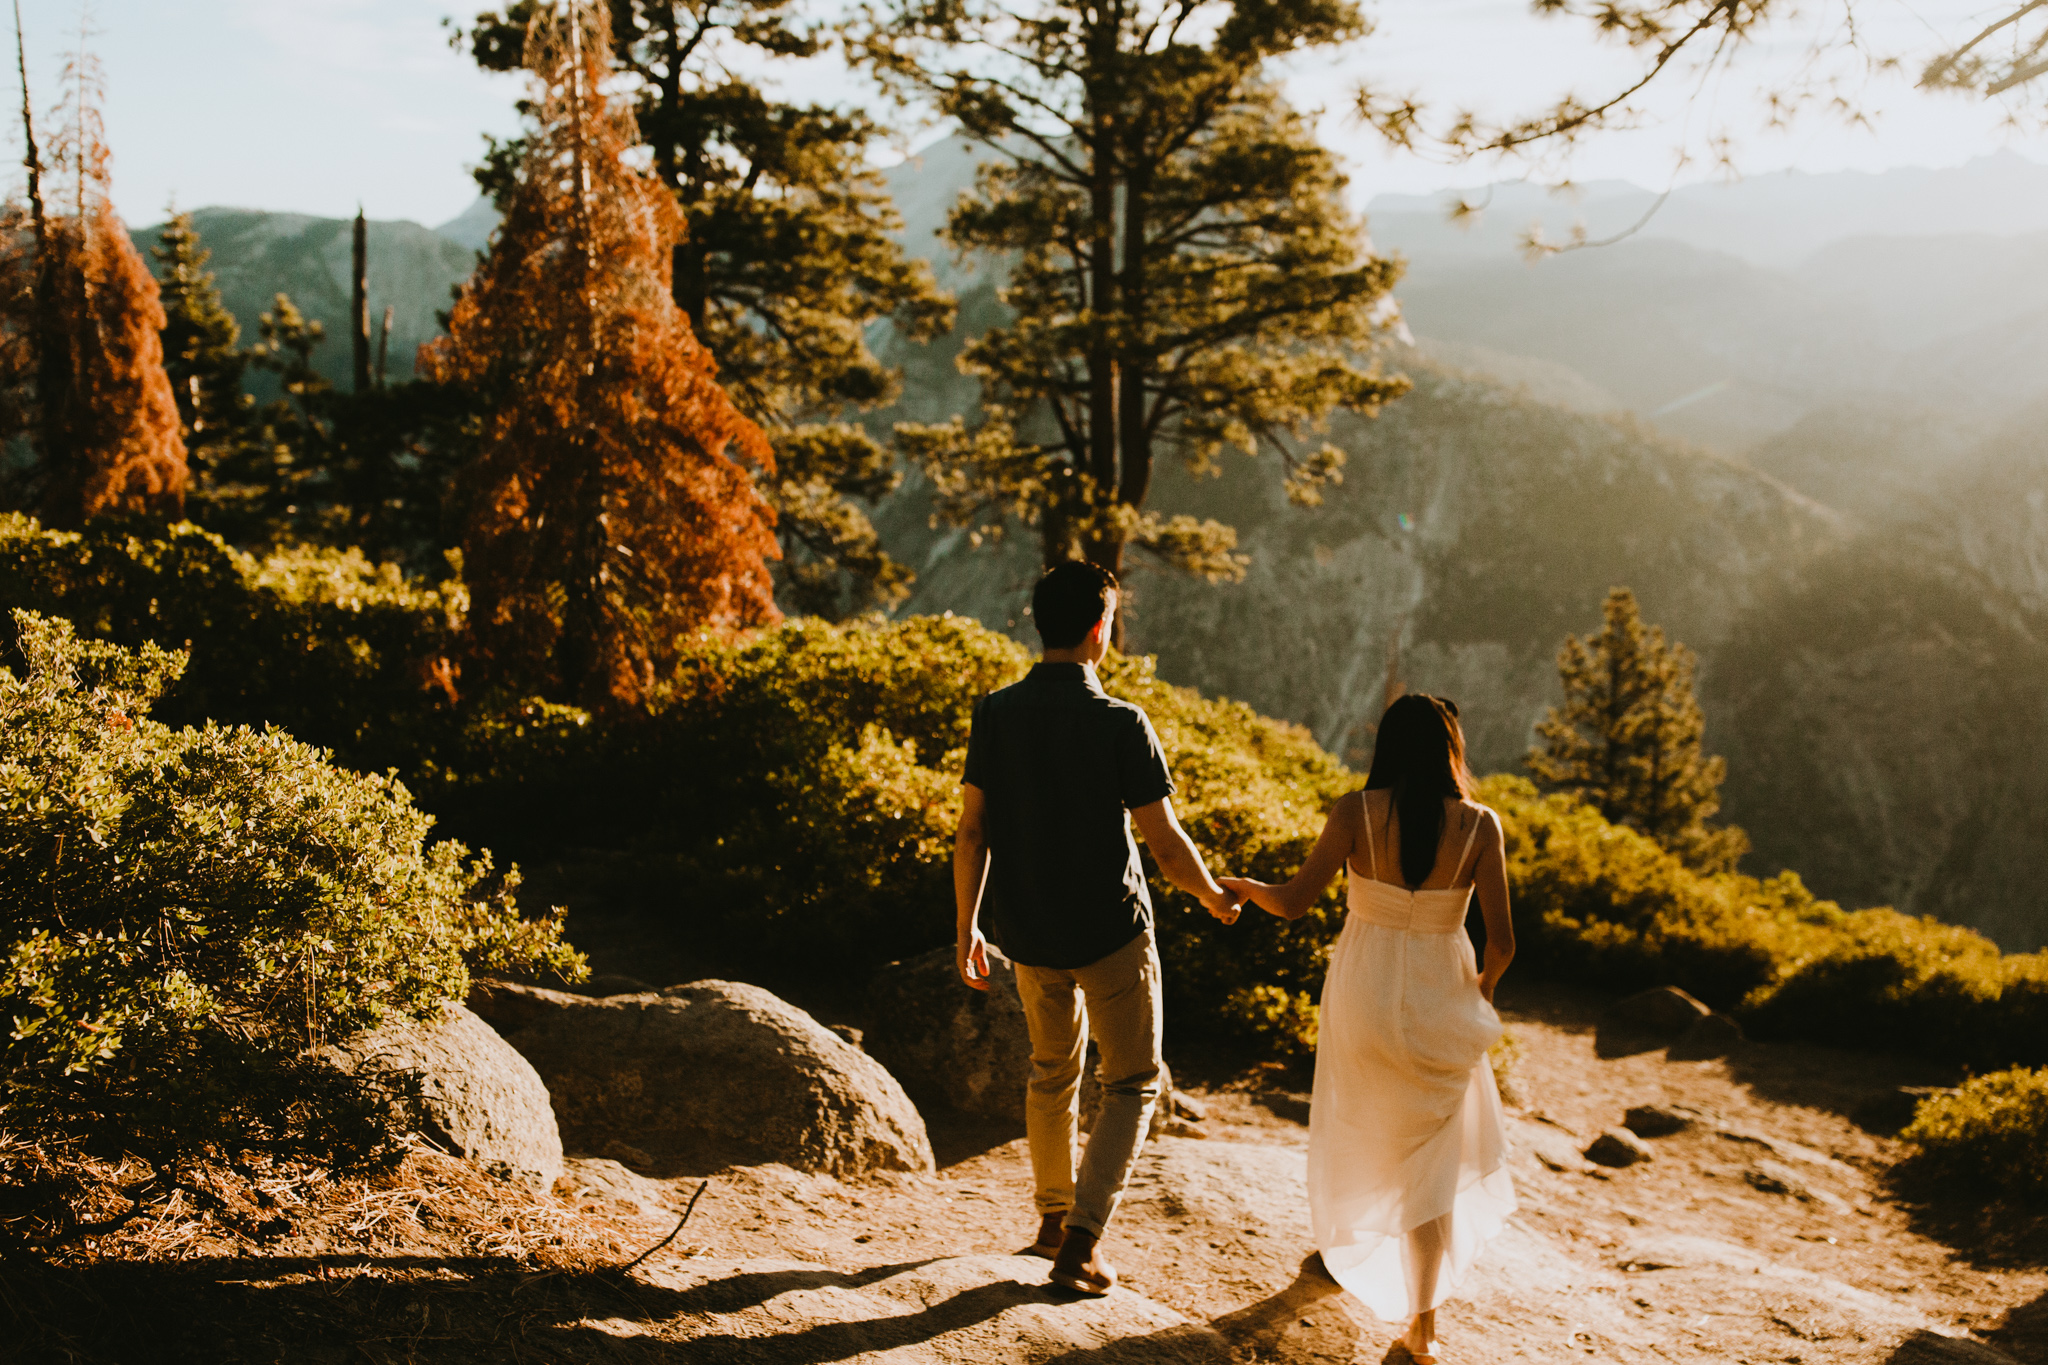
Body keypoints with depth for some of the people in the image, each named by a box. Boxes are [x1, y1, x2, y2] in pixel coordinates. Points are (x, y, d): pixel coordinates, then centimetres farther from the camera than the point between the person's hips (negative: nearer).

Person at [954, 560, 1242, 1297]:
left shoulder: (995, 714, -4)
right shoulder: (1120, 724, -16)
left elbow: (971, 830, -4)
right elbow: (1165, 841, -13)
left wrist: (967, 926, 5)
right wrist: (1214, 897, 5)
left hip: (1028, 931, 5)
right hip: (1110, 930, -4)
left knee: (1054, 1068, 25)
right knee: (1131, 1084, 10)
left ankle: (1053, 1218, 36)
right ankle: (1082, 1239, -2)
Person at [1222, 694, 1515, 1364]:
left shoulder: (1356, 811, -11)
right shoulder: (1479, 825, -9)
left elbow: (1293, 902, -11)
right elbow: (1501, 940, -9)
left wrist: (1242, 887, 9)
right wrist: (1485, 983, 12)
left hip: (1364, 991, 1)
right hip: (1437, 1001, 0)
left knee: (1356, 1125, 25)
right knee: (1430, 1156, 10)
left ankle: (1347, 1246, 47)